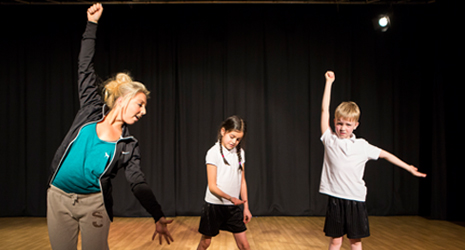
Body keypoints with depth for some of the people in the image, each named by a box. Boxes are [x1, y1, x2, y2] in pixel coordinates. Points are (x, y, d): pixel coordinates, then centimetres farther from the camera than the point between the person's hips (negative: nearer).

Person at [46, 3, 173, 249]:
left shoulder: (128, 145, -3)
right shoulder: (92, 110, -3)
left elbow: (138, 183, -8)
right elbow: (86, 68, 0)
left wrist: (158, 217, -21)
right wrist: (92, 24, 1)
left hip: (94, 203, 0)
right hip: (59, 198, 1)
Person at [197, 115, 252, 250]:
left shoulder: (240, 153, 4)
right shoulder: (213, 153, -13)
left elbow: (242, 181, 10)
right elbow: (212, 186, -15)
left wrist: (246, 206, 6)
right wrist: (230, 198, -28)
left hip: (233, 208, 4)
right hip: (214, 206, -4)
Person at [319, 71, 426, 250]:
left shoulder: (362, 146, 2)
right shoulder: (329, 140, -2)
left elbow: (385, 154, 13)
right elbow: (325, 110, -3)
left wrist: (409, 168, 16)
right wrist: (329, 82, -1)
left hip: (356, 200, 1)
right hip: (335, 199, -1)